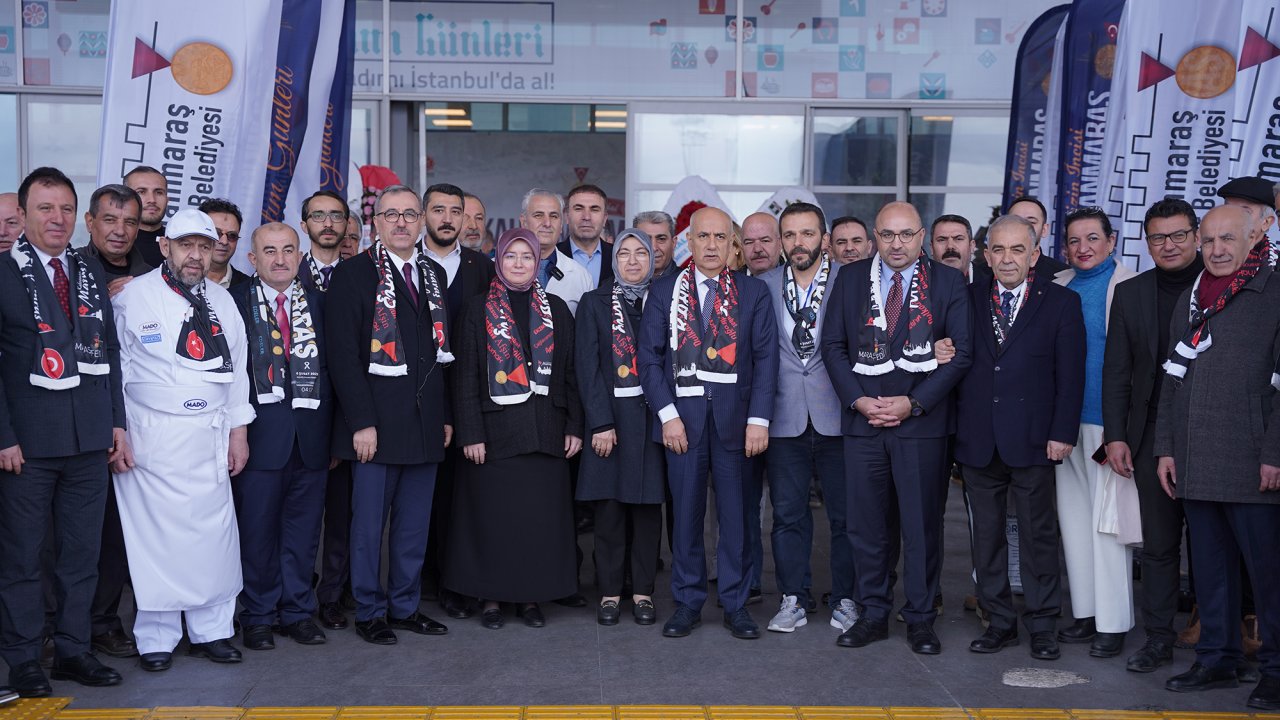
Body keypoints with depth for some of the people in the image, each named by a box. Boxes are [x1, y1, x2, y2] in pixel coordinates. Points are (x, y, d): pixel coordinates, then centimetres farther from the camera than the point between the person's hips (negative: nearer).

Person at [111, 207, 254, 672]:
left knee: (215, 530, 2)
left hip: (211, 437, 4)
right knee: (155, 534, -1)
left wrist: (238, 430, 11)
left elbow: (237, 367, 14)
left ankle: (211, 630, 14)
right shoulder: (134, 296, -2)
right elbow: (114, 368, -1)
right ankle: (157, 638, 10)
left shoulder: (221, 300, 11)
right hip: (151, 437, -4)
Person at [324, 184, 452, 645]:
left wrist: (446, 415, 11)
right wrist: (361, 422, -14)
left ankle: (405, 606, 23)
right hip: (375, 422, -5)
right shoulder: (353, 274, -3)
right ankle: (369, 612, 15)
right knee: (369, 523, 3)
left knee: (415, 523, 11)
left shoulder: (434, 274, 14)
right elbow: (343, 355, -9)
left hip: (426, 423, 5)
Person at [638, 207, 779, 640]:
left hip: (735, 416, 0)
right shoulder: (664, 292, 7)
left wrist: (759, 419, -7)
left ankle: (735, 603, 16)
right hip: (682, 415, 0)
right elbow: (650, 357, 2)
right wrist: (667, 414, -7)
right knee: (686, 512, 5)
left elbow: (765, 357, 2)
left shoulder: (754, 292, 7)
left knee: (735, 514, 5)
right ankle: (687, 602, 16)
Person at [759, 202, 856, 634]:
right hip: (785, 419, 2)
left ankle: (844, 600, 19)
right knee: (788, 513, 7)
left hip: (837, 417, -2)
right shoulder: (764, 286, 7)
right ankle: (793, 600, 19)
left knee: (846, 514, 5)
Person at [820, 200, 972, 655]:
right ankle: (873, 613, 19)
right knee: (866, 523, 6)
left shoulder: (949, 283, 2)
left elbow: (961, 353, -3)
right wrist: (858, 400, -6)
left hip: (922, 421, -2)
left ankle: (920, 618, 17)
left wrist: (913, 403, -10)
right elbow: (833, 346, 7)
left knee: (923, 524, 4)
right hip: (862, 420, 2)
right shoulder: (850, 279, 8)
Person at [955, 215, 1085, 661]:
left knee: (1038, 535, 5)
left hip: (1032, 440, -2)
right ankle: (1000, 622, 20)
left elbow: (1070, 374, -1)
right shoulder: (968, 299, 8)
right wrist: (955, 428, -2)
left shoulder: (1061, 302, 3)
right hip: (977, 440, 3)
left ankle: (1042, 626, 16)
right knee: (985, 536, 8)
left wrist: (1063, 433, -8)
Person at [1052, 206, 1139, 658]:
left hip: (1107, 418, -5)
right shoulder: (1057, 288, 10)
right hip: (1066, 418, 6)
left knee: (1107, 520, -2)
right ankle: (1085, 613, 21)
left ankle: (1113, 622, 8)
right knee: (1074, 517, 10)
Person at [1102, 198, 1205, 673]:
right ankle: (1158, 639, 16)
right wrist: (1115, 435, 2)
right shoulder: (1131, 294, 9)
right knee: (1158, 544, 8)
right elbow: (1116, 370, 9)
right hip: (1152, 438, 3)